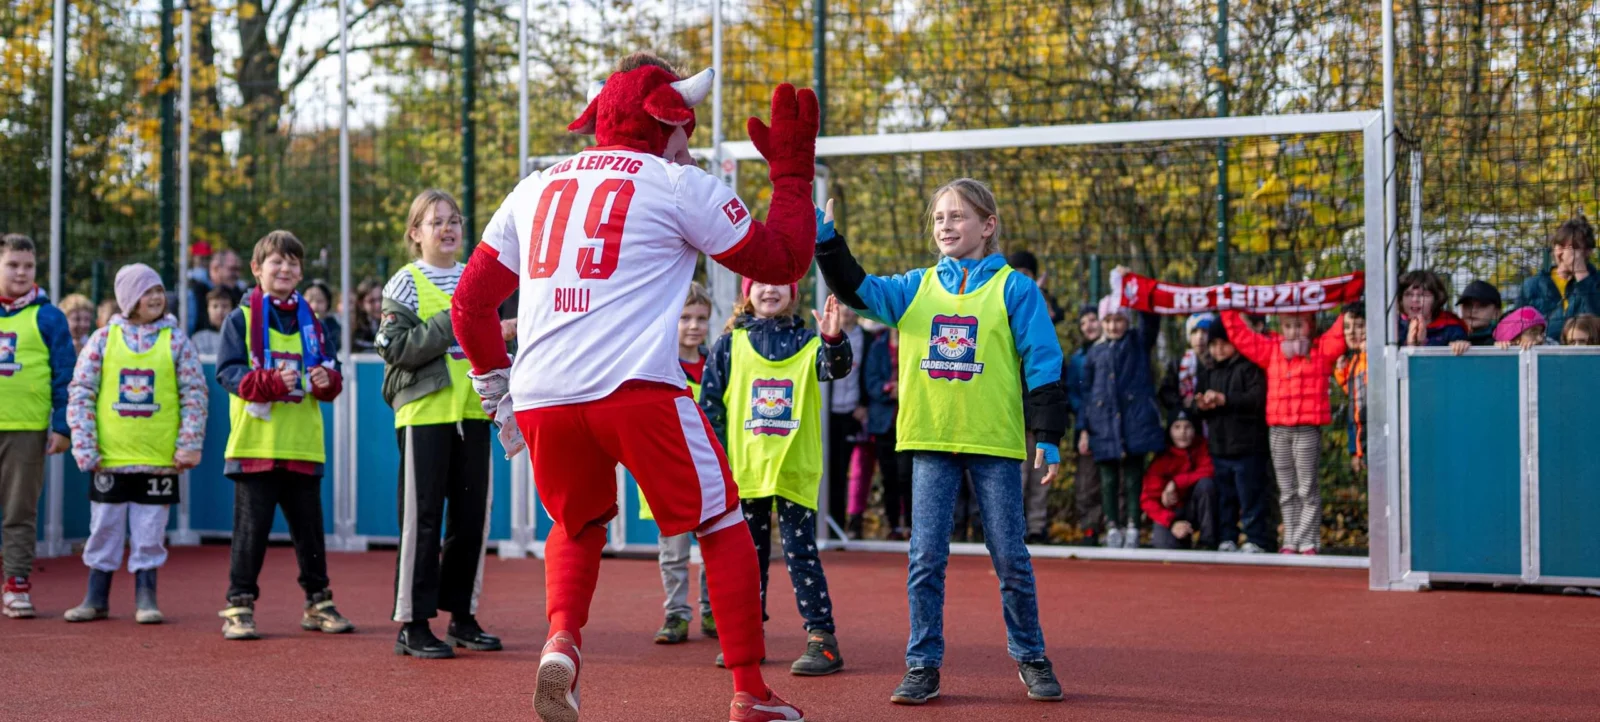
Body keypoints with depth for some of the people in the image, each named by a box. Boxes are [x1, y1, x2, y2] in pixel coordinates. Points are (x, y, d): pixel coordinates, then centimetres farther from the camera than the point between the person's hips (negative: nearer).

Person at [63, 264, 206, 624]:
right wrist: (84, 446, -6)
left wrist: (189, 444, -5)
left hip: (159, 457, 0)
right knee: (104, 527, 8)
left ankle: (146, 598, 13)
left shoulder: (176, 340, 2)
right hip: (110, 457, 0)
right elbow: (80, 392, 1)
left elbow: (194, 395, 2)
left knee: (150, 532, 3)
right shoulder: (103, 338, 1)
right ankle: (96, 598, 18)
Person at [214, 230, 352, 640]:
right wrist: (272, 382, -22)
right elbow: (228, 372, -9)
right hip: (255, 445, -4)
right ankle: (239, 605, 6)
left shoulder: (310, 322, 14)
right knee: (251, 529, -1)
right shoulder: (241, 319, 1)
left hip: (303, 445, 4)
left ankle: (318, 602, 21)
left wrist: (327, 381, -10)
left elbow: (331, 371, 14)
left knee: (309, 527, 10)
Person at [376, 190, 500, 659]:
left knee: (472, 515, 8)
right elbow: (395, 348, -14)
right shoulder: (405, 283, -2)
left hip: (472, 412, 6)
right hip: (424, 413, -5)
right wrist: (451, 323, -17)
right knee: (422, 518, -3)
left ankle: (462, 615, 19)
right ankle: (413, 624, 2)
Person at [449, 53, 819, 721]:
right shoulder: (680, 185, 6)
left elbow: (471, 298, 21)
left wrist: (494, 385, 30)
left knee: (578, 525, 28)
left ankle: (562, 639, 2)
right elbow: (782, 261, 9)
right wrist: (792, 172, 20)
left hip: (539, 397, 5)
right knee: (722, 526, 10)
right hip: (636, 388, -5)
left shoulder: (537, 187, 20)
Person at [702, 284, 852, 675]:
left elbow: (834, 367, -16)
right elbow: (709, 404, 5)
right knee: (748, 555, 12)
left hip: (795, 470, -2)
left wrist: (834, 339, -38)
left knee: (801, 553, -3)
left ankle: (822, 638, 0)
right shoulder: (729, 345, 5)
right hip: (744, 469, 2)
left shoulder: (807, 342, 3)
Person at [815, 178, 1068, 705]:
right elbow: (857, 289, 2)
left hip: (996, 443, -3)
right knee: (926, 556, 1)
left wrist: (1048, 437, -8)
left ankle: (1030, 657, 20)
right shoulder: (917, 287, 10)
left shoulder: (1014, 289, -1)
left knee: (1010, 557, 4)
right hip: (931, 442, 3)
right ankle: (923, 666, 9)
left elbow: (1043, 363, -2)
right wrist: (825, 240, -11)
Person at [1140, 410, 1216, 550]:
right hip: (1171, 514, -1)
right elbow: (1148, 500, -14)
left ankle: (1207, 542, -17)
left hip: (1198, 512, 1)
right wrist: (1172, 523, -29)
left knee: (1205, 483, -28)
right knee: (1164, 544, -31)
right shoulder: (1161, 459, -10)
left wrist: (1176, 483, -27)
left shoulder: (1203, 447, -8)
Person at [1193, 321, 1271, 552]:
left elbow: (1258, 398, -19)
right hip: (1218, 447, 7)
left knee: (1250, 496, -4)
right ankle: (1227, 539, 19)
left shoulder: (1249, 368, -5)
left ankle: (1255, 540, 1)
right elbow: (1195, 405, 18)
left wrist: (1224, 399, -19)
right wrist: (1201, 405, -6)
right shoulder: (1208, 374, 17)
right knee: (1224, 496, 12)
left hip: (1247, 447, -7)